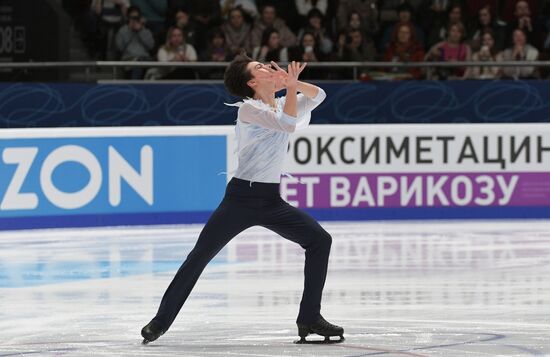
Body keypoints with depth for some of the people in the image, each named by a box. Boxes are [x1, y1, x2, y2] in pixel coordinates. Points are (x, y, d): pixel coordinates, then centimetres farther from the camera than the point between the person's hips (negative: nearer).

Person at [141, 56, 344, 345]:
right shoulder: (248, 109, -10)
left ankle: (309, 318, 0)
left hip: (271, 201, 6)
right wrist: (291, 86, -15)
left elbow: (318, 95, 11)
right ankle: (161, 321, 0)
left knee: (319, 240, -5)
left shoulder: (283, 104, 12)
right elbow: (287, 124, -22)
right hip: (242, 197, -6)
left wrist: (295, 84, -6)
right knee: (200, 256, -8)